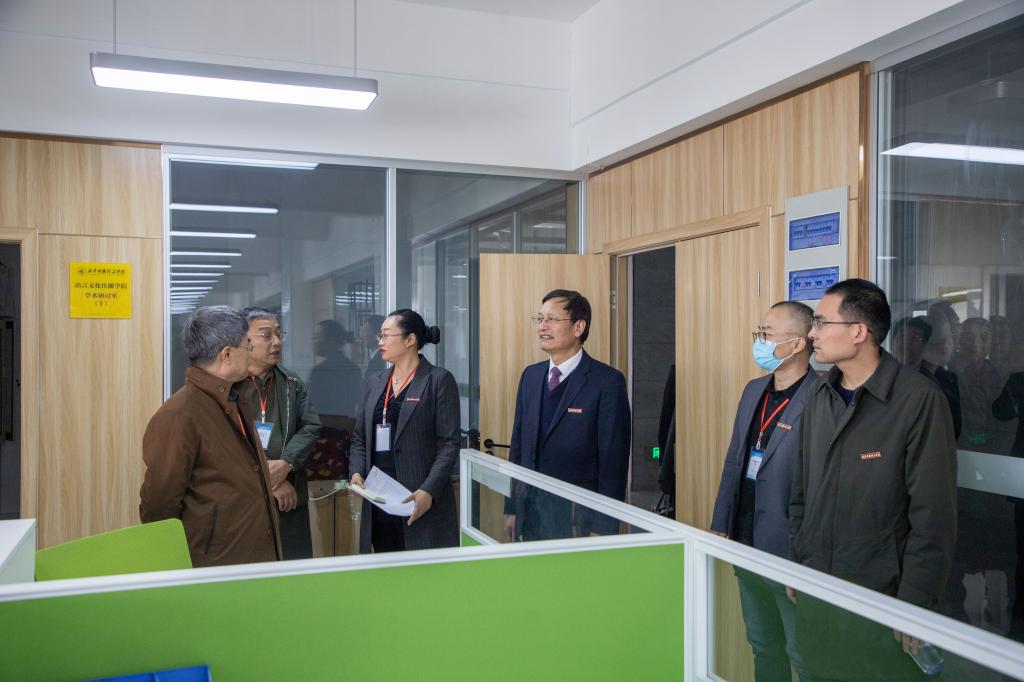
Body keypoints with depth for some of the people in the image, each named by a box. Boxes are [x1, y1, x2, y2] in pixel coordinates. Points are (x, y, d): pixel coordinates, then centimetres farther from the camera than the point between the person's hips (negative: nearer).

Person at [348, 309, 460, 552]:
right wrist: (356, 472, -1)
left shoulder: (439, 380, -4)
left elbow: (450, 443, -8)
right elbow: (359, 438, 17)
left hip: (419, 501, -5)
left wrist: (429, 491, -18)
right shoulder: (375, 382, 14)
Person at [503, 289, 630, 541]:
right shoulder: (530, 375, 7)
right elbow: (519, 446, 11)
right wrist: (511, 509, 9)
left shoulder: (607, 381, -11)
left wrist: (602, 529, -13)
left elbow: (613, 460, -12)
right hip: (530, 516, 5)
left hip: (578, 519, -5)